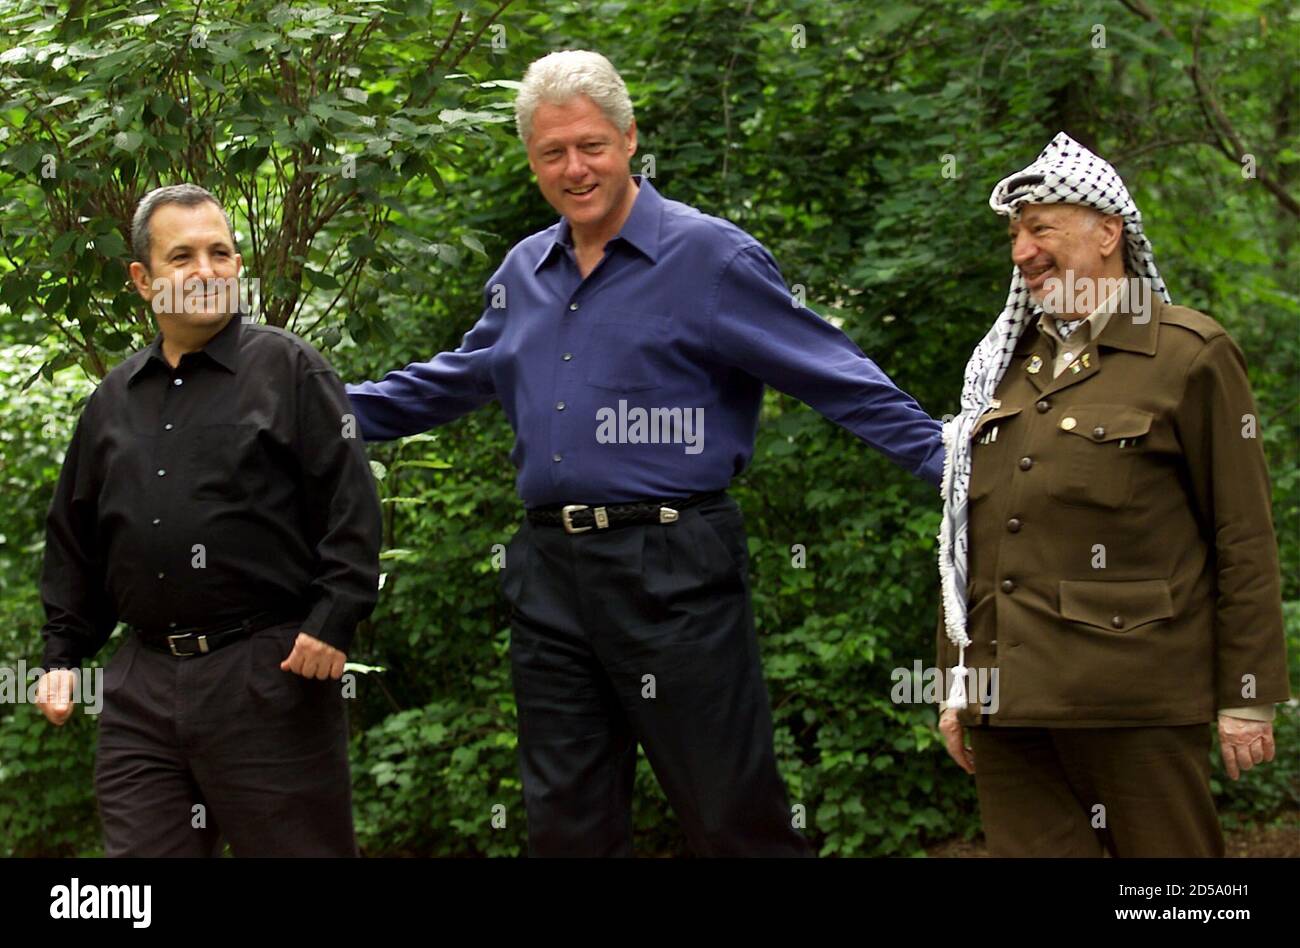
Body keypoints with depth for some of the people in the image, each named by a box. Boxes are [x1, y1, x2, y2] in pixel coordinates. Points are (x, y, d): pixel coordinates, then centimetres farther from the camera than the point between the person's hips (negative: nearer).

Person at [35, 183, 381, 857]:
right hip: (143, 687, 5)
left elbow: (351, 503, -5)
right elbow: (75, 540, 23)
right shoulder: (113, 400, 16)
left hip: (268, 675, -5)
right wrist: (63, 654, 16)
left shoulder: (287, 368, 0)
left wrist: (332, 621, -13)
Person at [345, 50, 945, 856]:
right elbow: (462, 378, 28)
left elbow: (839, 380, -8)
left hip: (672, 571, -6)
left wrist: (948, 461, -16)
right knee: (567, 823, 13)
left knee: (735, 819, 0)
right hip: (549, 574, 6)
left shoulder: (710, 256, -6)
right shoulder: (524, 273, 13)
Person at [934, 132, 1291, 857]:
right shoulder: (1005, 362, 16)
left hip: (1133, 699, -5)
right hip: (1007, 701, 5)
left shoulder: (1192, 356, -1)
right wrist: (957, 680, 16)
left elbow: (1245, 539, -3)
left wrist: (1249, 698, -6)